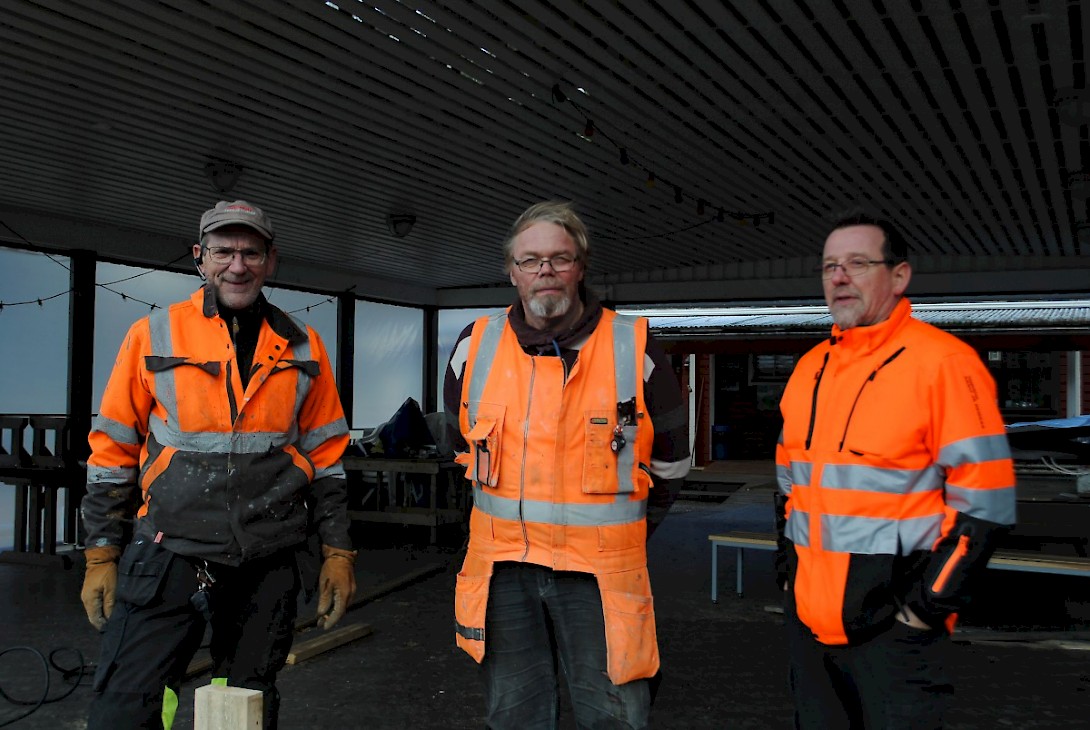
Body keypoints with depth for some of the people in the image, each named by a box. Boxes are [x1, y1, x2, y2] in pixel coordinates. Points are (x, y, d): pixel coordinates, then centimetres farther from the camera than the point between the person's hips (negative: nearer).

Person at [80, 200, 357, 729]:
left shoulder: (301, 348, 5)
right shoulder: (153, 337, 0)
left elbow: (325, 458, 9)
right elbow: (112, 454, 4)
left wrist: (337, 552, 6)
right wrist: (101, 556, 2)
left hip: (271, 563, 2)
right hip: (170, 552, -2)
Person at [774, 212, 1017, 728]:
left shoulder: (942, 363, -11)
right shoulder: (810, 368, 10)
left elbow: (984, 501, -13)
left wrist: (931, 604, -14)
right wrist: (787, 565, 14)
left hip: (893, 627, -6)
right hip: (808, 618, 7)